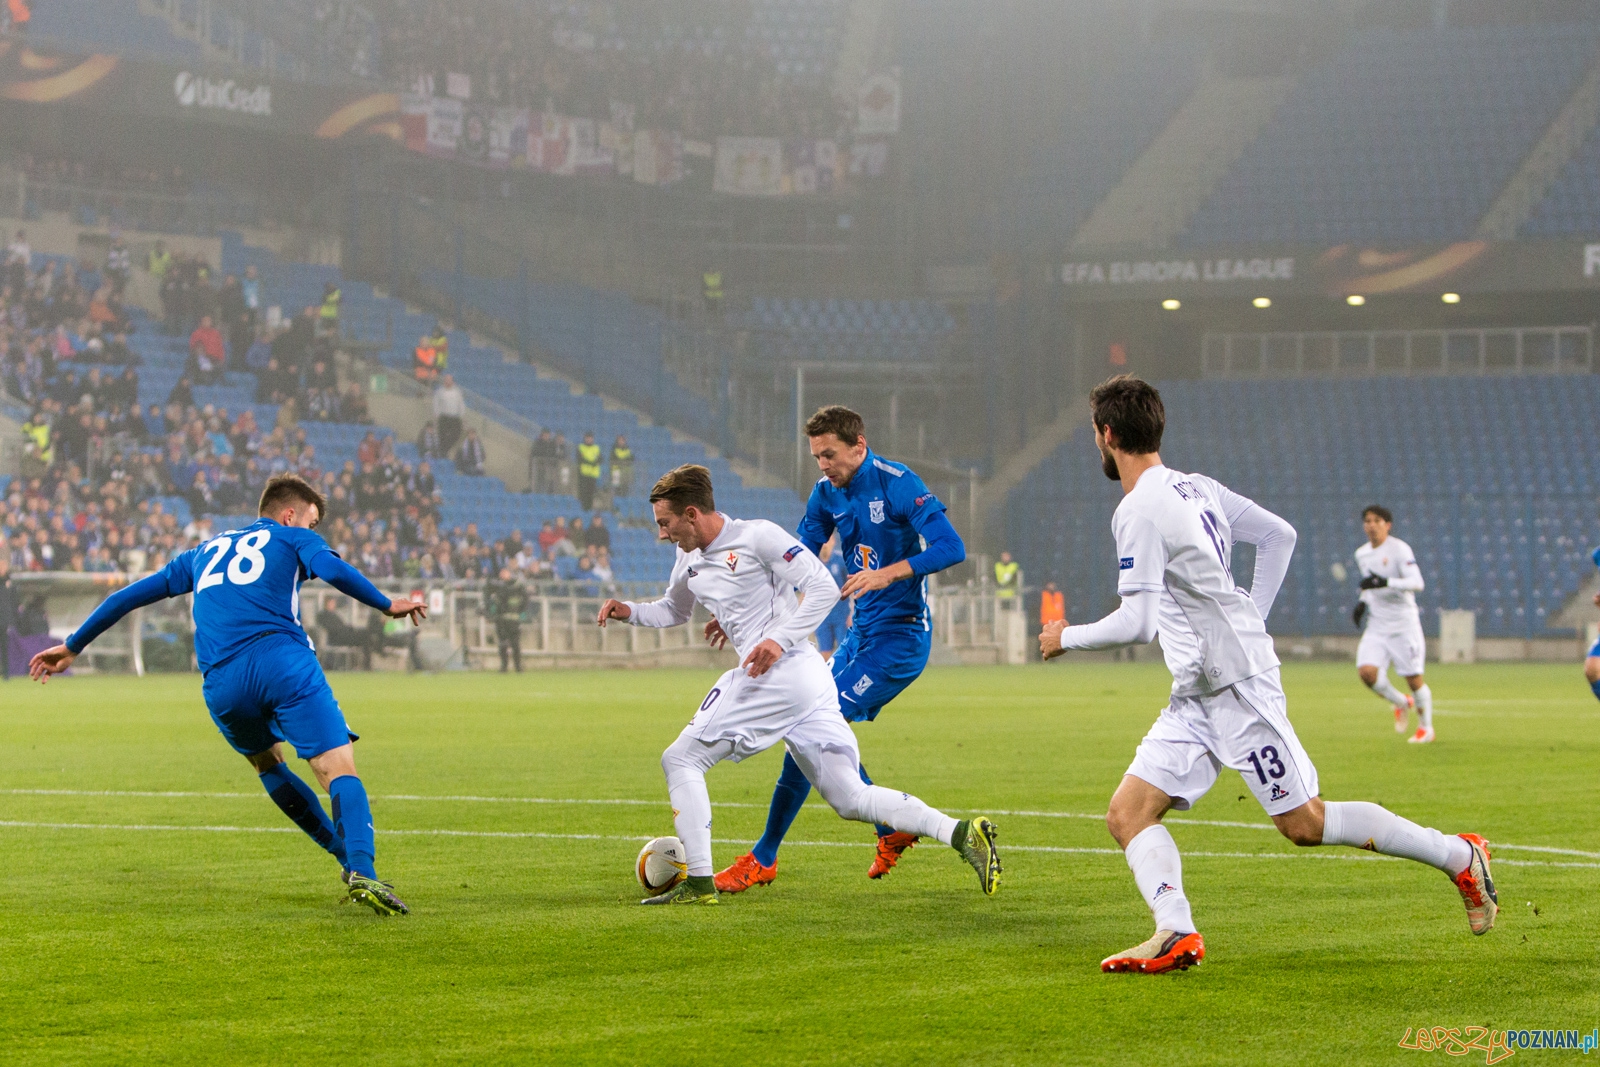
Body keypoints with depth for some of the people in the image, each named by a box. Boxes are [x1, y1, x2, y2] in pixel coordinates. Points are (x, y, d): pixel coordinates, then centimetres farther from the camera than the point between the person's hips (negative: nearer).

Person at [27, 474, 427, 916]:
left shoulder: (204, 553, 34)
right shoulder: (292, 539, 20)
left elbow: (130, 595, 36)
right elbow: (333, 569, -3)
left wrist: (72, 647, 43)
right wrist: (386, 605, 5)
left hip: (222, 685, 5)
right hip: (283, 664, -5)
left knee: (267, 764, 29)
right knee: (339, 768, -9)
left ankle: (348, 855, 23)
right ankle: (361, 872, -32)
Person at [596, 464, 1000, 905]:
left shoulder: (758, 535, -7)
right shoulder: (689, 561, 19)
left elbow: (825, 588, -10)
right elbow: (674, 611, 36)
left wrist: (780, 640, -18)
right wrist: (630, 612, 18)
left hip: (780, 671, -9)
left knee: (680, 759, -4)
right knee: (851, 799, 3)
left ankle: (698, 882, -5)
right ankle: (959, 832, -9)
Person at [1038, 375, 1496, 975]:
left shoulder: (1140, 511, -16)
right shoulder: (1198, 488, 12)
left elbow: (1136, 623, -20)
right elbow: (1280, 535, 20)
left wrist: (1066, 638, -4)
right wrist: (1251, 618, 21)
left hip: (1237, 686, -10)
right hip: (1197, 699, 10)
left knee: (1304, 823, -4)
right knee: (1127, 813, -2)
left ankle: (1459, 857, 8)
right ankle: (1175, 933, -20)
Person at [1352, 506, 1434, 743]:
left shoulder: (1399, 549, -12)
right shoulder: (1361, 555, 10)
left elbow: (1417, 583, -23)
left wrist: (1385, 582, -34)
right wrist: (1362, 602, 9)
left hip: (1404, 623, -5)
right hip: (1377, 625, 5)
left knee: (1413, 677, -3)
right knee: (1366, 671, -14)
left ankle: (1426, 727, 19)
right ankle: (1400, 702, 14)